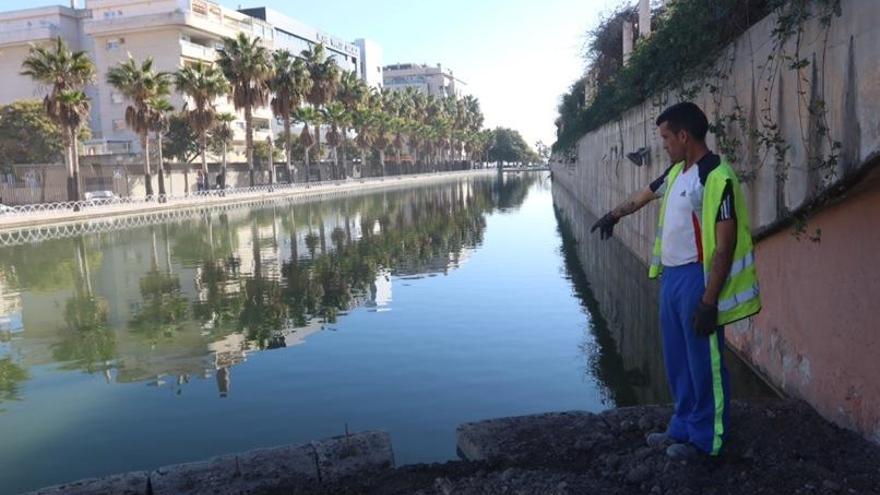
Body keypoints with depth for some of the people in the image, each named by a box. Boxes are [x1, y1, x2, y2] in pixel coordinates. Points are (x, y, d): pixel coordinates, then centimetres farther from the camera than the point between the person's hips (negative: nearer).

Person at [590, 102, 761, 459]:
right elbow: (646, 193, 29)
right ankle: (683, 427, 31)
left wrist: (709, 302, -22)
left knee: (704, 362, 5)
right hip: (671, 276, 9)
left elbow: (724, 246, -20)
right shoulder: (676, 172, 9)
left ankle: (706, 438, 20)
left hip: (697, 279, -9)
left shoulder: (716, 177, -18)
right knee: (676, 360, 17)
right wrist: (614, 215, 44)